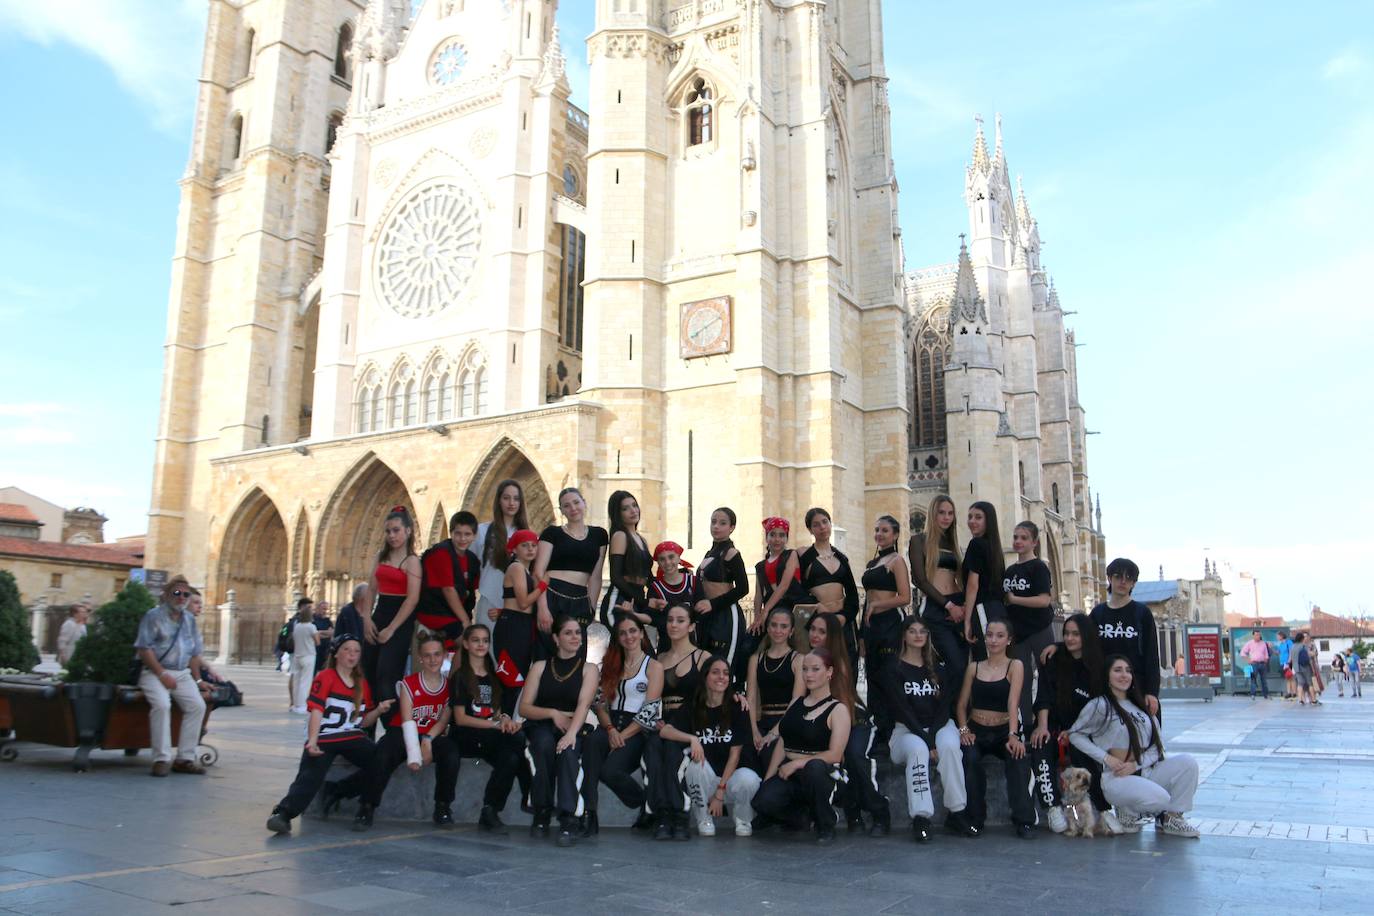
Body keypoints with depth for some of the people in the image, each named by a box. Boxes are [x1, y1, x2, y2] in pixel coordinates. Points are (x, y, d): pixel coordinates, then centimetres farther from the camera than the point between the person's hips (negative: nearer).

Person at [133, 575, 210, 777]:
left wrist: (197, 679, 11)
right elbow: (144, 649, -9)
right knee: (161, 704, -30)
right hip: (155, 672, -5)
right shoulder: (154, 616, -1)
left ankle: (185, 758, -10)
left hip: (182, 673, 5)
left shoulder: (190, 620, 16)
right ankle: (162, 759, -23)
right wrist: (162, 675, -16)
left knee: (198, 705, -16)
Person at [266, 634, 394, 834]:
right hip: (323, 739, -4)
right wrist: (312, 742, -25)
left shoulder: (363, 685, 16)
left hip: (353, 738, 4)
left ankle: (367, 809, -3)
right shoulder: (325, 677, 0)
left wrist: (378, 710, -4)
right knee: (310, 776, -28)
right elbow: (316, 711, -12)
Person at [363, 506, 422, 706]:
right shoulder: (382, 556, 13)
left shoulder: (411, 561, -8)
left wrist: (391, 629, -16)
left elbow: (412, 598, -15)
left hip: (400, 621, -7)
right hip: (379, 616, 7)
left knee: (387, 675, -11)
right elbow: (371, 589, 14)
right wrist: (367, 618, 1)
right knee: (368, 672, 8)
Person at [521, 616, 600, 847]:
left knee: (568, 748, -35)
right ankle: (542, 813, -20)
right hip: (541, 727, 1)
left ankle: (569, 819, -40)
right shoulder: (540, 666, 13)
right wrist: (553, 713, -11)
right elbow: (524, 708, 7)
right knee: (545, 743, -34)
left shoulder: (589, 669, 9)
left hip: (574, 729, -1)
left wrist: (571, 732, -28)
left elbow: (584, 704, -10)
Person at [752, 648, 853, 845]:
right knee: (763, 800, -27)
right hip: (788, 774, 4)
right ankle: (804, 816, 8)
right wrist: (767, 780, 2)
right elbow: (781, 744, 12)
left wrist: (797, 763, -17)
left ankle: (826, 827, -13)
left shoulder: (838, 709, -1)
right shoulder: (796, 703, 15)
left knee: (814, 766, -40)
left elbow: (834, 755, -11)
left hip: (821, 773, -4)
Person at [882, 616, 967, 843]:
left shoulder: (939, 668, 14)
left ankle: (957, 811, -24)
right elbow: (902, 709, -7)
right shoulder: (894, 669, 3)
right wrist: (926, 740, -17)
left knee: (950, 745, -31)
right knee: (917, 749, -35)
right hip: (907, 730, -2)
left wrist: (932, 734, -12)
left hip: (939, 725, 2)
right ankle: (920, 817, -35)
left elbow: (944, 706, 6)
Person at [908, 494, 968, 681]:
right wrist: (949, 605, -10)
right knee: (958, 667, -14)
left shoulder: (952, 542, 20)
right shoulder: (919, 540, 3)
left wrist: (964, 606, -2)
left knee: (969, 664, -2)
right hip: (935, 608, -5)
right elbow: (920, 579, -5)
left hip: (958, 606, 5)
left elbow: (960, 578, 18)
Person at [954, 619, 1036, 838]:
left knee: (1018, 758, -33)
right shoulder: (974, 668, 12)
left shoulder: (1015, 666, 2)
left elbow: (1013, 702, -13)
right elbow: (961, 704, 9)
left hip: (1003, 731, -1)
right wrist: (963, 729, -9)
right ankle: (973, 818, -15)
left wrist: (1013, 735, -26)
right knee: (970, 759, -31)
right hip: (977, 731, 2)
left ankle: (1024, 820, -21)